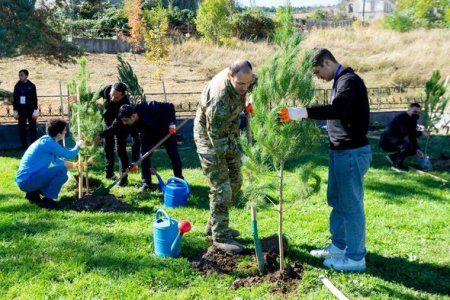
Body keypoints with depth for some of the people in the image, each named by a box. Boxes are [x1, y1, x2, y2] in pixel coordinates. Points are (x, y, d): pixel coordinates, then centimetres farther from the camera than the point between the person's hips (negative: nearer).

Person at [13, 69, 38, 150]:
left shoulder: (31, 86, -2)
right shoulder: (17, 86, 6)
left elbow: (35, 99, -1)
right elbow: (15, 99, 9)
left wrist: (35, 110, -6)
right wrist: (15, 111, 5)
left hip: (30, 109, -3)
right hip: (21, 110, 3)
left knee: (33, 128, -1)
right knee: (22, 128, 4)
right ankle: (24, 145, 11)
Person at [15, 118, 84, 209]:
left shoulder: (47, 141, 12)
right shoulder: (48, 142, -19)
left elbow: (56, 161, 28)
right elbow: (70, 155, -14)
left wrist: (73, 165, 27)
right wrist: (78, 146, 6)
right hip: (27, 180, -10)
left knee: (62, 177, 17)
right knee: (62, 170, -19)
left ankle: (33, 193, 13)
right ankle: (47, 199, -7)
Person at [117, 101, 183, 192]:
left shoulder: (149, 107, -38)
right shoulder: (132, 124, -21)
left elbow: (169, 106, -28)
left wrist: (172, 123, -32)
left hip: (167, 130, -4)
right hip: (150, 135, 4)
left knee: (174, 156, 1)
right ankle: (146, 183, 4)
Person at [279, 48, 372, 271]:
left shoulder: (349, 81, -18)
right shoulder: (340, 81, 13)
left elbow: (337, 110, -35)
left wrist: (301, 112, -41)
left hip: (352, 153, -10)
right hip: (340, 151, 10)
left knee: (351, 204, -2)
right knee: (336, 201, 19)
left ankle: (356, 257, 9)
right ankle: (339, 245, 32)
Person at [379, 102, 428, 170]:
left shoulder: (412, 121, 6)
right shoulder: (402, 118, -21)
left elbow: (412, 137, 3)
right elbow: (407, 131, -37)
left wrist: (417, 149, -11)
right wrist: (421, 133, -27)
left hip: (395, 142, 10)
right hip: (387, 141, -10)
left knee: (414, 149, 10)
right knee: (408, 145, -30)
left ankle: (392, 156, 15)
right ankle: (397, 164, -12)